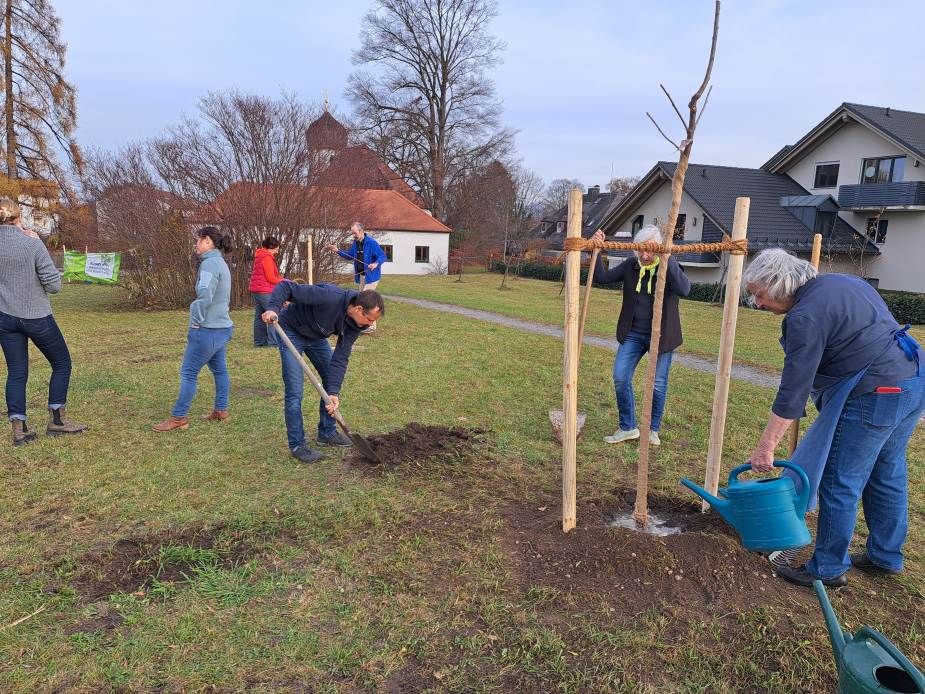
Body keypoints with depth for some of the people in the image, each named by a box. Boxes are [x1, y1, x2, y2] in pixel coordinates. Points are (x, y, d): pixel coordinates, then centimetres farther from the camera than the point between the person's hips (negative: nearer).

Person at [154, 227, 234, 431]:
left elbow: (204, 296, -27)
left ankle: (179, 418, 6)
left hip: (208, 330, -10)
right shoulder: (221, 263, 14)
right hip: (223, 328, 10)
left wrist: (195, 323, -15)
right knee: (219, 369, 18)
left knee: (188, 373, -1)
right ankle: (221, 410, 28)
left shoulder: (210, 263, -16)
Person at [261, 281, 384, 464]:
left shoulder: (355, 323, -16)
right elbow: (286, 286, -31)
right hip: (291, 331, -7)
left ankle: (327, 433, 23)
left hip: (316, 337, 7)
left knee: (332, 381, 8)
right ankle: (297, 445, 3)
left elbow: (341, 357, -15)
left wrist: (333, 392, -24)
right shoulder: (330, 297, -37)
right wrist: (273, 308, -48)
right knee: (294, 391, -10)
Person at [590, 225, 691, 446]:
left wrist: (667, 259, -39)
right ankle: (628, 428, 15)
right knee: (620, 378, -2)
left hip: (661, 336, -3)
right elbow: (602, 277, -1)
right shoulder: (631, 265, 0)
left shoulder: (669, 266, -12)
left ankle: (653, 430, 26)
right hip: (633, 333, 4)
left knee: (658, 384, 6)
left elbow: (684, 289, -31)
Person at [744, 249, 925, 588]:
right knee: (887, 476, 22)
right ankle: (886, 556, 37)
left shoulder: (805, 316, -18)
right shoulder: (842, 281, 11)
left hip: (877, 394, -10)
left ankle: (828, 568, 14)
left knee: (840, 483, 2)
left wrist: (766, 447, -15)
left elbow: (792, 391, -20)